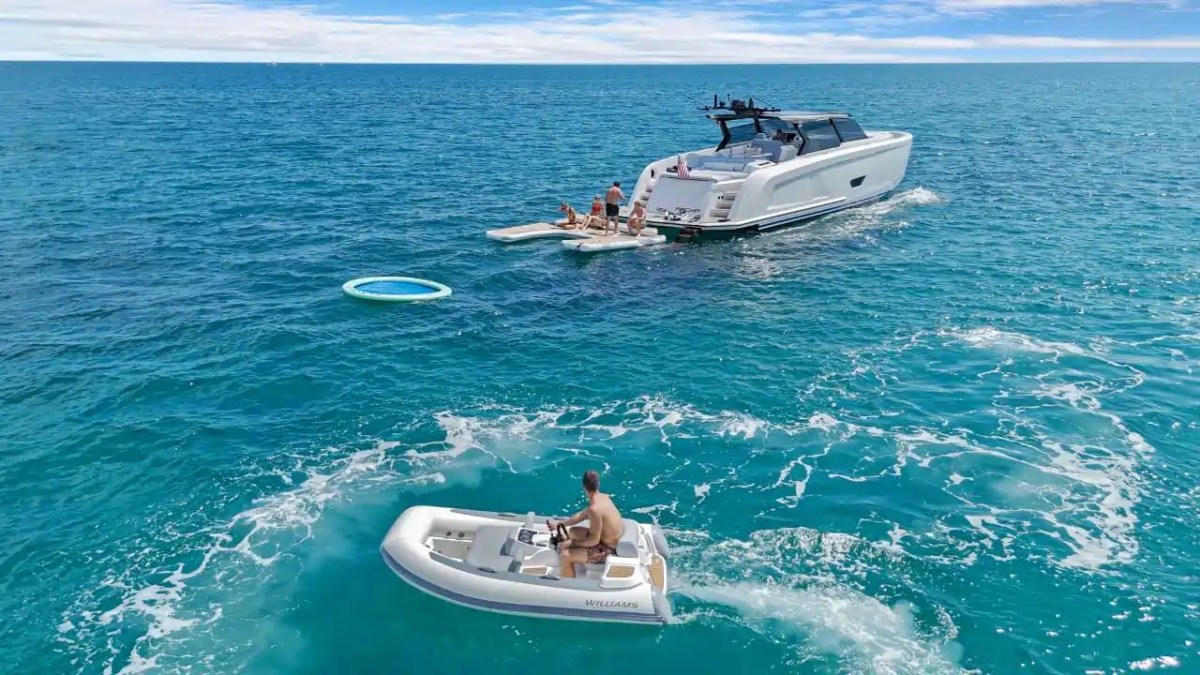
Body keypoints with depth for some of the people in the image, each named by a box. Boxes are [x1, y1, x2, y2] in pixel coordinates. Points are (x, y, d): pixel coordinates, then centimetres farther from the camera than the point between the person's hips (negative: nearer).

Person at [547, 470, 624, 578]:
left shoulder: (595, 509, -30)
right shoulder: (603, 497, -2)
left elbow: (594, 540, -24)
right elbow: (582, 515, 12)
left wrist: (571, 543, -12)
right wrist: (559, 523, 14)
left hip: (608, 549, -10)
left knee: (565, 556, -15)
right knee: (572, 532, 22)